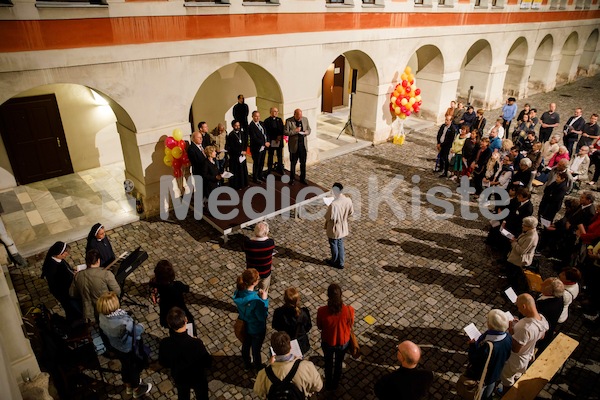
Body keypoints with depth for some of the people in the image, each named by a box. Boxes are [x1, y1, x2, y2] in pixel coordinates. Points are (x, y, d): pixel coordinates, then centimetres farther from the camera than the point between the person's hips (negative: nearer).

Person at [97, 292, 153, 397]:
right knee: (134, 367, 24)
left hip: (115, 346, 6)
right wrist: (140, 326, -3)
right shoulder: (124, 322, -43)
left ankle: (128, 386, 58)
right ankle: (136, 389, 49)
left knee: (125, 365, 32)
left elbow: (105, 331, -3)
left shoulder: (102, 316, -23)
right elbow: (138, 331, -26)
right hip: (129, 349, -6)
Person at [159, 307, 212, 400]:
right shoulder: (196, 343, -38)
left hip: (179, 378, 3)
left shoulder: (164, 343, -30)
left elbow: (163, 363, -9)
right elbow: (208, 363, -22)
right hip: (197, 378, -2)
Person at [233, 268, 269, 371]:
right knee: (256, 349, 22)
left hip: (244, 326, 6)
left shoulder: (238, 293, -20)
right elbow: (262, 317, -26)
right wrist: (264, 299, -24)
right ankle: (258, 368, 50)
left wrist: (257, 295, -10)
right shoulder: (256, 301, -41)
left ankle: (247, 364, 58)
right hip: (256, 329, -6)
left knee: (245, 345, 31)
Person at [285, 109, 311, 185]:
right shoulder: (288, 121, -9)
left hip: (303, 144, 3)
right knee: (293, 163, 9)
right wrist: (295, 131, -23)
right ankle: (292, 178, 23)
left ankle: (303, 178, 22)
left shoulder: (305, 119, 3)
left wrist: (306, 132, -11)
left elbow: (309, 129, 12)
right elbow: (286, 132, -13)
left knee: (303, 163, 9)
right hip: (294, 145, -3)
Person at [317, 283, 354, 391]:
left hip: (327, 342, 0)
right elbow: (350, 326, -11)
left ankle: (328, 384, 53)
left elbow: (319, 327, -11)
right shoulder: (349, 310, -30)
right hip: (343, 342, 1)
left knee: (328, 363, 30)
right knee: (338, 363, 30)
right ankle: (335, 384, 55)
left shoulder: (322, 311, -30)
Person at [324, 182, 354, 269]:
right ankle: (341, 263, 36)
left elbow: (329, 217, -24)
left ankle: (335, 262, 38)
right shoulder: (348, 200, -13)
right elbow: (351, 213, 1)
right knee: (340, 244, 23)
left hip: (334, 228, -6)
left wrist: (327, 210, -6)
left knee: (334, 245, 18)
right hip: (343, 227, 6)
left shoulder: (334, 204, -33)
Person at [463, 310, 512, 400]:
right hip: (495, 372, 6)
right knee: (490, 388, 37)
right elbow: (507, 356, -5)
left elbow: (474, 360, -28)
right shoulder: (508, 337, -25)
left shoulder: (486, 346, -46)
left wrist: (472, 345, -17)